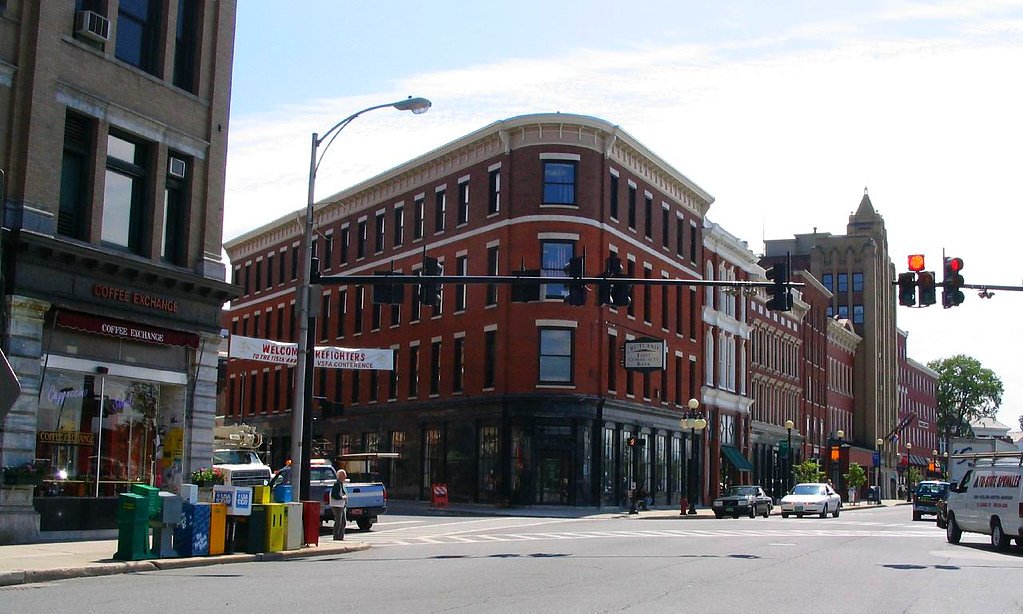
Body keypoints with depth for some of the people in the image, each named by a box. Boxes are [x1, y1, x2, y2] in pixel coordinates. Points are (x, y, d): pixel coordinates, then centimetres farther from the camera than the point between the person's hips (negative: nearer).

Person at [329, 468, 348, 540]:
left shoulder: (341, 484, 16)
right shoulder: (337, 484, -16)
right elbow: (334, 495, -23)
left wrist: (345, 496, 9)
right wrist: (342, 497, -19)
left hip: (341, 505, 11)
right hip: (337, 506, -11)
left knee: (343, 522, 14)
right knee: (338, 522, -7)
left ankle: (341, 537, 21)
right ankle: (336, 537, -2)